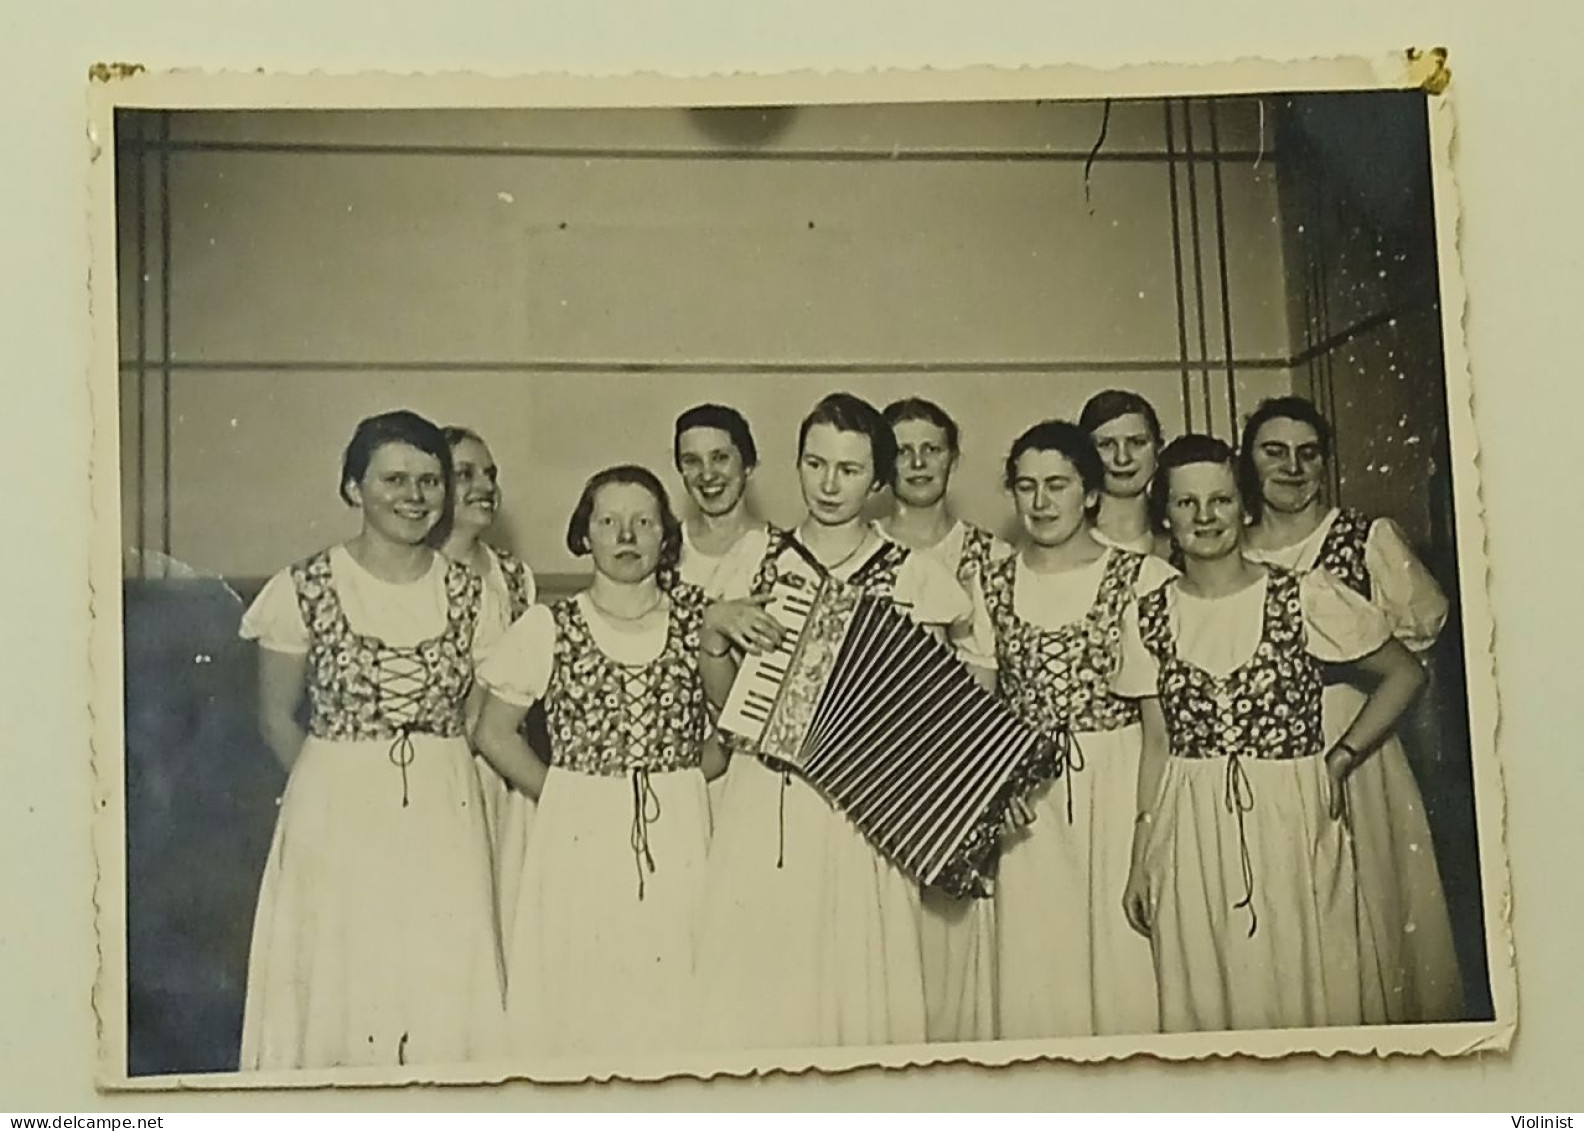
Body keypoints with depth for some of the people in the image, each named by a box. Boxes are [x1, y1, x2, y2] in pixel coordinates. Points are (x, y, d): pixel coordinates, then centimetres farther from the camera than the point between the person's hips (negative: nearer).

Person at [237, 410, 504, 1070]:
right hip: (336, 814, -2)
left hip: (445, 813, 2)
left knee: (442, 989, 4)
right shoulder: (305, 590, -5)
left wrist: (434, 774, 1)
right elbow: (277, 718, 3)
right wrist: (345, 785, 0)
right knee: (338, 987, 3)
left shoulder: (468, 594, 2)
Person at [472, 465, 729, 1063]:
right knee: (581, 999, 0)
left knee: (673, 998, 1)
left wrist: (687, 779, 1)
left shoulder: (699, 617, 5)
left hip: (678, 837, 1)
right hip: (579, 840, -1)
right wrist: (567, 795, 2)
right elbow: (494, 732, 7)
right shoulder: (549, 628, 2)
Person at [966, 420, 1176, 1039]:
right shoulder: (989, 588, 10)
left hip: (1121, 782, -2)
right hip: (1025, 793, 2)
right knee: (1034, 960, 2)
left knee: (1125, 950, -2)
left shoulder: (1142, 577, 0)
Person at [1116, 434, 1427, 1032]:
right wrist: (1140, 858, 6)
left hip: (1293, 824, -2)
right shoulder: (1148, 618, 4)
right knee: (1204, 997, 8)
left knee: (1304, 990, 4)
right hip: (1190, 836, 2)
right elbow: (1157, 744, 8)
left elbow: (1404, 674, 2)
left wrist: (1339, 760, -5)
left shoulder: (1302, 598, -4)